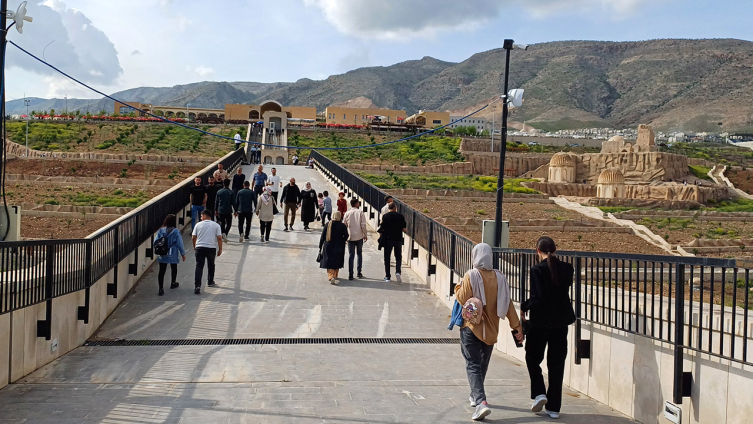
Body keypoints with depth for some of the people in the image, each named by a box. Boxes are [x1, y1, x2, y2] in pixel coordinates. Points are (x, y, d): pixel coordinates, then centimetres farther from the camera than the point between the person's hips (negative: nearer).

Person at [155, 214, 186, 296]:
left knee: (162, 271, 1)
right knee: (174, 268, 22)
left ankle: (161, 288, -8)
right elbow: (179, 243, -9)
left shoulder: (161, 231, -5)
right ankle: (173, 283, 40)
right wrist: (183, 253, 0)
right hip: (173, 255, -1)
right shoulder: (176, 231, -12)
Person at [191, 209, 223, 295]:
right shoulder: (216, 225, 4)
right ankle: (210, 282, 34)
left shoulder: (198, 225, 4)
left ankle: (197, 286, -15)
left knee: (199, 267, -3)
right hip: (211, 248, 1)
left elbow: (193, 237, 4)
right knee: (211, 265, 21)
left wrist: (194, 246, 20)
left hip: (200, 248, -1)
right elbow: (219, 238, -4)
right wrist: (220, 249, 3)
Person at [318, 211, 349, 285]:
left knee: (329, 262, 6)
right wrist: (342, 241, 16)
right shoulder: (342, 226, -10)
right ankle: (335, 276, 23)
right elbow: (346, 237, -6)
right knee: (336, 262, 15)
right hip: (339, 247, -1)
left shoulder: (327, 225, -5)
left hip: (328, 247, 1)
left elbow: (322, 237, -3)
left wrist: (320, 247, 5)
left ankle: (331, 277, -8)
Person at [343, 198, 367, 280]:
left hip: (350, 237, 1)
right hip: (359, 236, -1)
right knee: (359, 254, 15)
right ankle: (359, 273, 14)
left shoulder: (347, 213, 1)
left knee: (351, 255, 5)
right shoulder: (360, 212, -5)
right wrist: (365, 235, 1)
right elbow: (363, 225, -9)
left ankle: (350, 275, 1)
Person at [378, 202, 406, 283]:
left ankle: (387, 277, 8)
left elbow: (381, 229, -6)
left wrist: (381, 238, 6)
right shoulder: (400, 216, -1)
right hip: (398, 239, 1)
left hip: (388, 239, -1)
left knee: (387, 258, 8)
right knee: (398, 257, 12)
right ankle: (398, 272, -12)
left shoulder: (385, 216, -3)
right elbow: (404, 229, -1)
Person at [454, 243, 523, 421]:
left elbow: (463, 299, -15)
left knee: (473, 366, -4)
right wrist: (517, 326, 2)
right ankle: (476, 396, 38)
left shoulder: (471, 276, -15)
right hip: (491, 329, 5)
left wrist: (458, 288, 6)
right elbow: (508, 303, -1)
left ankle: (481, 401, -20)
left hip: (471, 328, -5)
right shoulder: (499, 277, -2)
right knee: (482, 364, 21)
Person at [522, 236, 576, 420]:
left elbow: (538, 298, -20)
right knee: (557, 363, 10)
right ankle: (553, 407, 14)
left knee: (533, 358, 16)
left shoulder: (537, 270, -15)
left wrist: (524, 307, -4)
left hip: (541, 321, -5)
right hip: (561, 321, 5)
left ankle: (539, 393, 0)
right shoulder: (567, 268, 0)